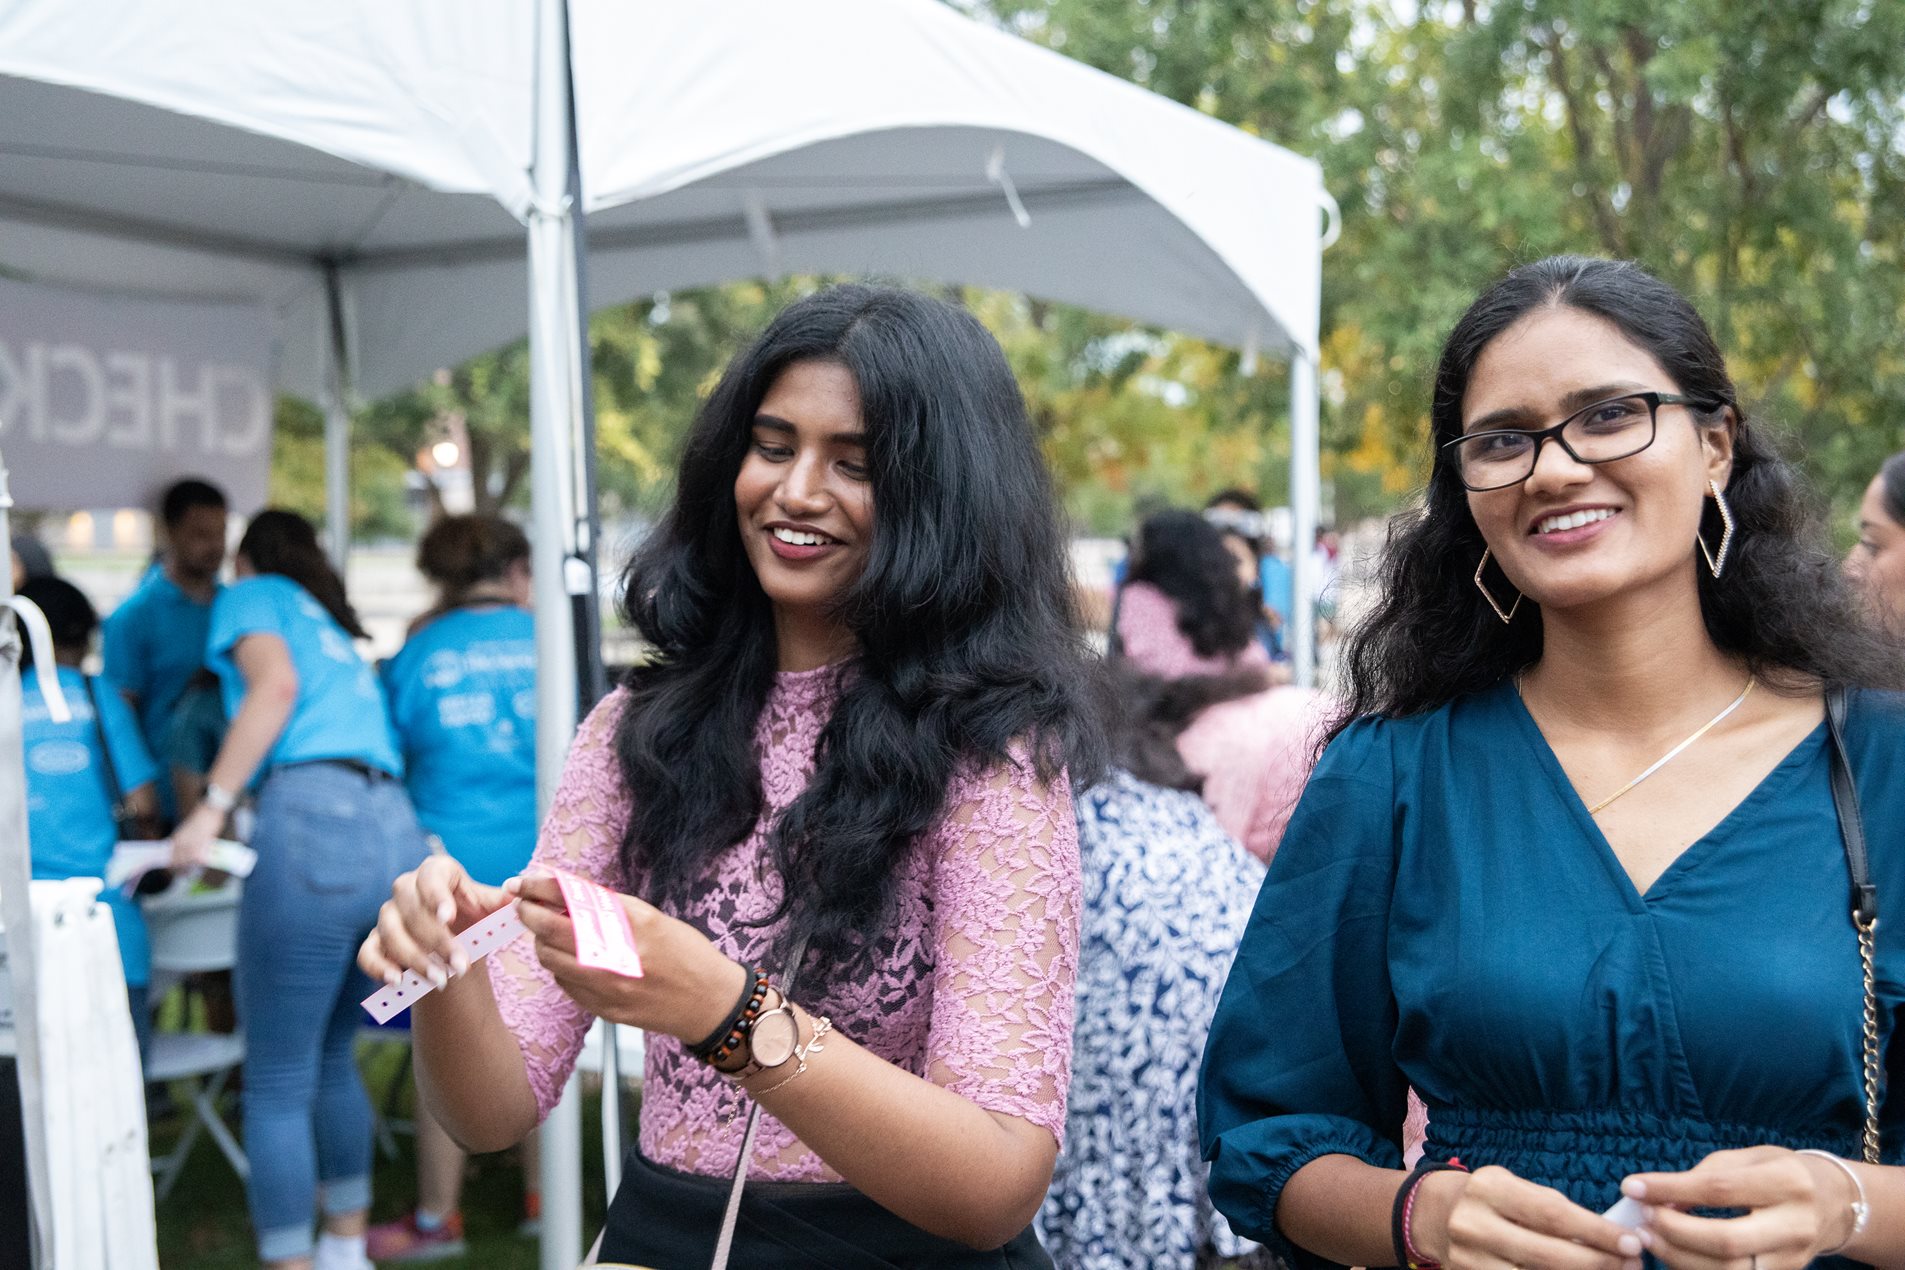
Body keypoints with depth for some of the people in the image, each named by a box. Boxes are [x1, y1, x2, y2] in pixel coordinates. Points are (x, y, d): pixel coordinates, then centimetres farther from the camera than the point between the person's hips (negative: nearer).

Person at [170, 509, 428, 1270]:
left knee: (276, 1085, -1)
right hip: (399, 832, 7)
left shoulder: (252, 595, 14)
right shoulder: (338, 634, 35)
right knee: (332, 1058, 22)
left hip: (314, 817, -7)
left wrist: (212, 807, -8)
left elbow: (276, 686, -5)